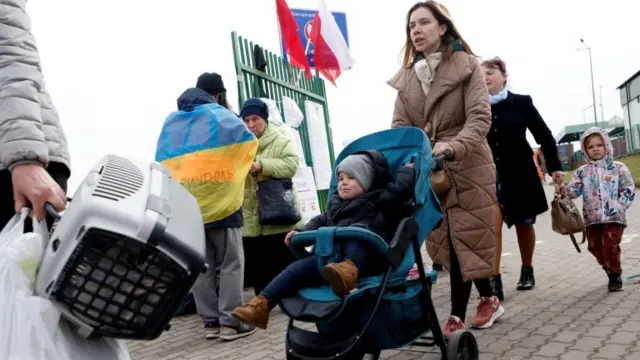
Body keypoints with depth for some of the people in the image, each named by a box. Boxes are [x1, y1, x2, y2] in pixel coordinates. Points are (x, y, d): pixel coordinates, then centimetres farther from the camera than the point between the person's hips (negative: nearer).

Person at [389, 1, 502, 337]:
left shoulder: (467, 65, -4)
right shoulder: (405, 78, 9)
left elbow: (480, 117, -14)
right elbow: (399, 126, 4)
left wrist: (454, 147, -31)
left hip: (467, 166, -4)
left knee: (466, 239, -1)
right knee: (450, 243, 8)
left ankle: (458, 315, 10)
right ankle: (488, 300, 25)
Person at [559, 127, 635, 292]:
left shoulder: (618, 167, 2)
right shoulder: (582, 172, 7)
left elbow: (629, 190, 1)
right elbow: (574, 190, -3)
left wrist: (619, 207, -11)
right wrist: (563, 190, -24)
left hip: (613, 217, -3)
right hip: (592, 218, 3)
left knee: (610, 246, -11)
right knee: (595, 247, 9)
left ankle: (615, 275, 9)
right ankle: (612, 273, 31)